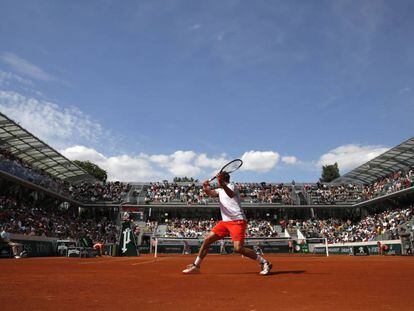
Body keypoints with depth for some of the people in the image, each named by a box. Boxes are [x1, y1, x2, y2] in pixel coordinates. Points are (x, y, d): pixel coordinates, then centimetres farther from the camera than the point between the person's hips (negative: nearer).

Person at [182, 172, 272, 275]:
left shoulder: (231, 186, -2)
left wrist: (223, 184, -48)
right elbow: (210, 193, -5)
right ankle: (196, 266, 16)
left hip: (237, 221, -8)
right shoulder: (220, 190, 19)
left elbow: (231, 194, -29)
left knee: (238, 248, -21)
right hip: (225, 221, 8)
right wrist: (206, 188, -27)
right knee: (207, 239, 3)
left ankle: (264, 262, -7)